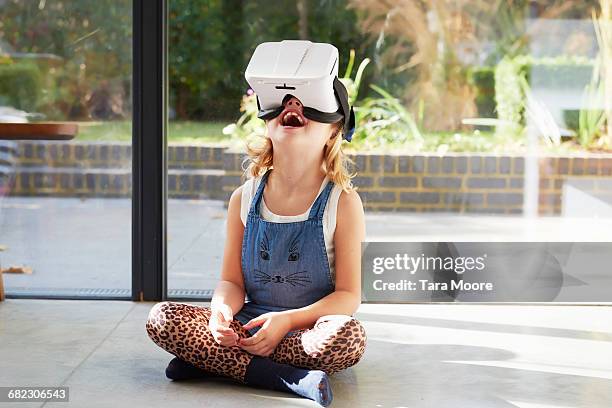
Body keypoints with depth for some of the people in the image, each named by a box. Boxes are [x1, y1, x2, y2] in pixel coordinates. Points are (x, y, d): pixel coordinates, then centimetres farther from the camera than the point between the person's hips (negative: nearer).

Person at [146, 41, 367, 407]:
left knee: (349, 336, -37)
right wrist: (222, 312, -21)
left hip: (309, 330, -2)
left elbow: (348, 295, -8)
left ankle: (215, 361, -23)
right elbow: (232, 281, 4)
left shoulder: (343, 202, -7)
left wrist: (287, 320, -23)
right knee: (162, 318, -19)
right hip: (251, 324, 3)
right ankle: (286, 377, -27)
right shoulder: (245, 200, 3)